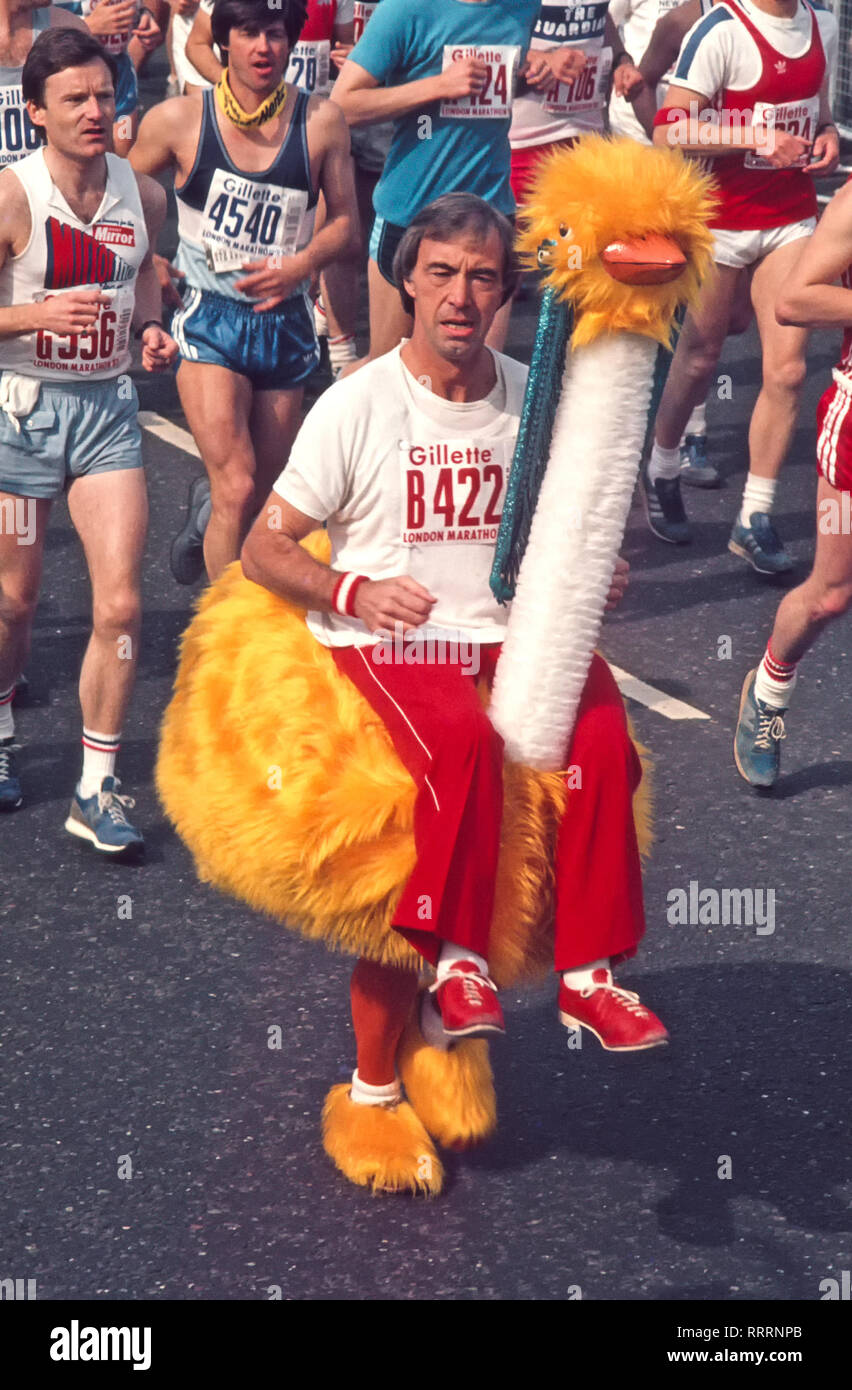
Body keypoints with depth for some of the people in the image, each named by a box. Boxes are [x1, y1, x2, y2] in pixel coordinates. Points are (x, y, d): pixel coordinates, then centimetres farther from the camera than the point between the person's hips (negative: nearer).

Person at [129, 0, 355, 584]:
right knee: (237, 490, -18)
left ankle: (205, 519, 51)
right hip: (211, 321, -3)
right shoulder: (180, 119, -7)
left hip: (285, 322, 3)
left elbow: (343, 219, 4)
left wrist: (302, 263, -14)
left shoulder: (321, 120, -4)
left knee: (264, 498, 16)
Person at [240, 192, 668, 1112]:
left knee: (602, 735, -26)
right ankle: (456, 964, -26)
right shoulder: (357, 406, -3)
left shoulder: (534, 400, 9)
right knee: (466, 742, -36)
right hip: (389, 647, -4)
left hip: (509, 638, 4)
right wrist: (354, 592, -20)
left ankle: (589, 973, -20)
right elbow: (262, 549, -2)